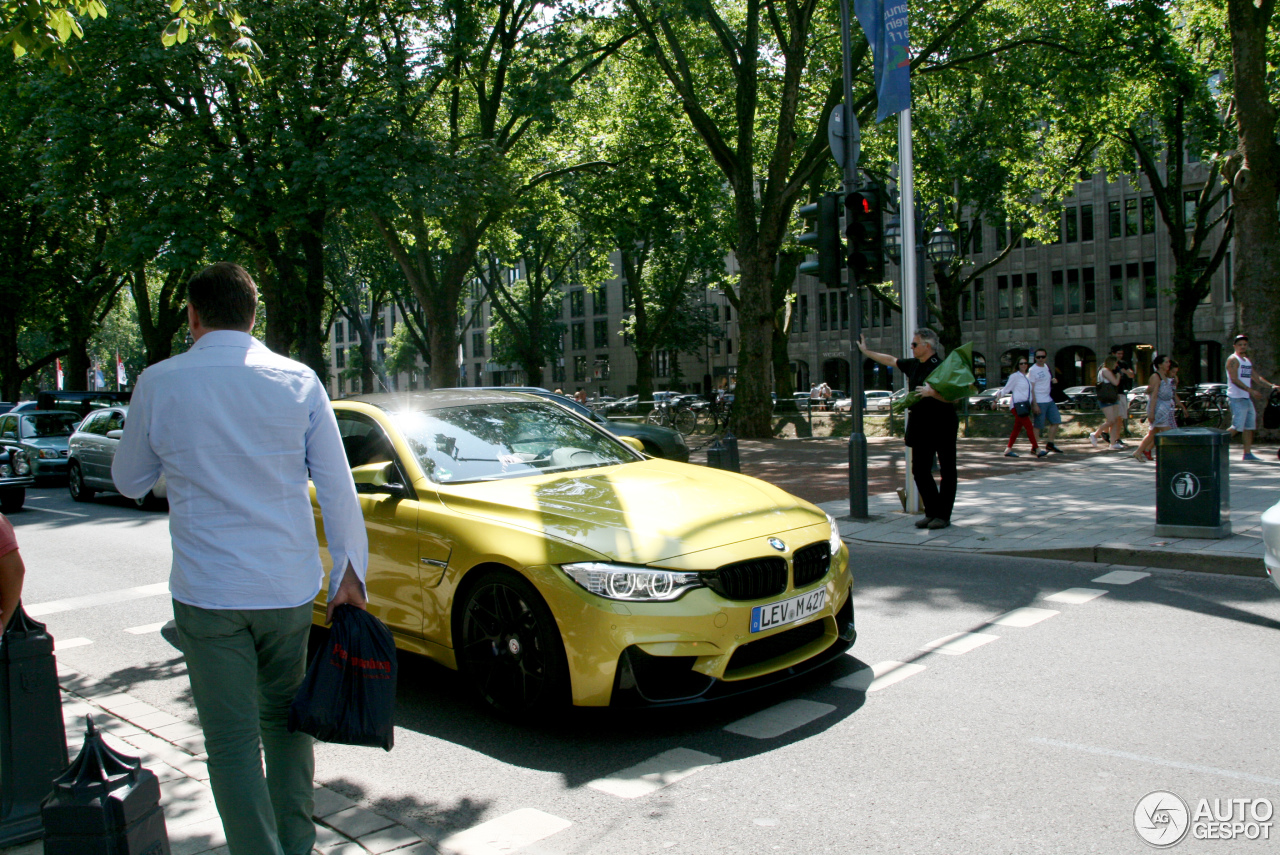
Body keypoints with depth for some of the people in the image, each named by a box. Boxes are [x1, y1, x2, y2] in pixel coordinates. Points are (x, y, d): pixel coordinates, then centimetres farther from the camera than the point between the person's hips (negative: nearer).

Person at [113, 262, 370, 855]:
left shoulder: (158, 384, -4)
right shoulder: (299, 381, -2)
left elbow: (129, 481, 10)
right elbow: (337, 488, -2)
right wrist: (349, 574, 4)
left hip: (207, 591, -2)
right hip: (289, 586, 3)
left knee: (232, 740, 7)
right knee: (284, 718, 20)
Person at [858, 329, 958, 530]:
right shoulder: (913, 365, 10)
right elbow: (891, 360, 26)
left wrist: (932, 392, -31)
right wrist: (866, 352, 33)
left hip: (942, 426, -8)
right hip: (920, 426, 8)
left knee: (947, 471, 2)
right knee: (919, 471, 8)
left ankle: (943, 515, 8)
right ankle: (932, 512, 16)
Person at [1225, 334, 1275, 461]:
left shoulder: (1248, 360, 19)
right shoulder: (1233, 359, -8)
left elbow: (1256, 376, 22)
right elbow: (1234, 379, -17)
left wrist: (1271, 385, 8)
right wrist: (1251, 390, -24)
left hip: (1247, 398, 9)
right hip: (1237, 398, -9)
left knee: (1250, 426, 8)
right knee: (1237, 427, -14)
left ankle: (1248, 453, 12)